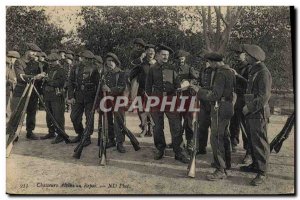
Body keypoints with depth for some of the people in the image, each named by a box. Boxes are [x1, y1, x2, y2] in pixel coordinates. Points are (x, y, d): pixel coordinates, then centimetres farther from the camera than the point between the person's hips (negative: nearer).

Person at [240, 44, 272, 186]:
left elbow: (264, 97, -21)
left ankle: (262, 173, 7)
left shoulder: (263, 73, -16)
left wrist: (249, 107, -17)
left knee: (259, 143, -3)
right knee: (252, 141, 18)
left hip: (259, 113, -10)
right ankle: (255, 165, 33)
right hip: (251, 113, 10)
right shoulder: (253, 70, 15)